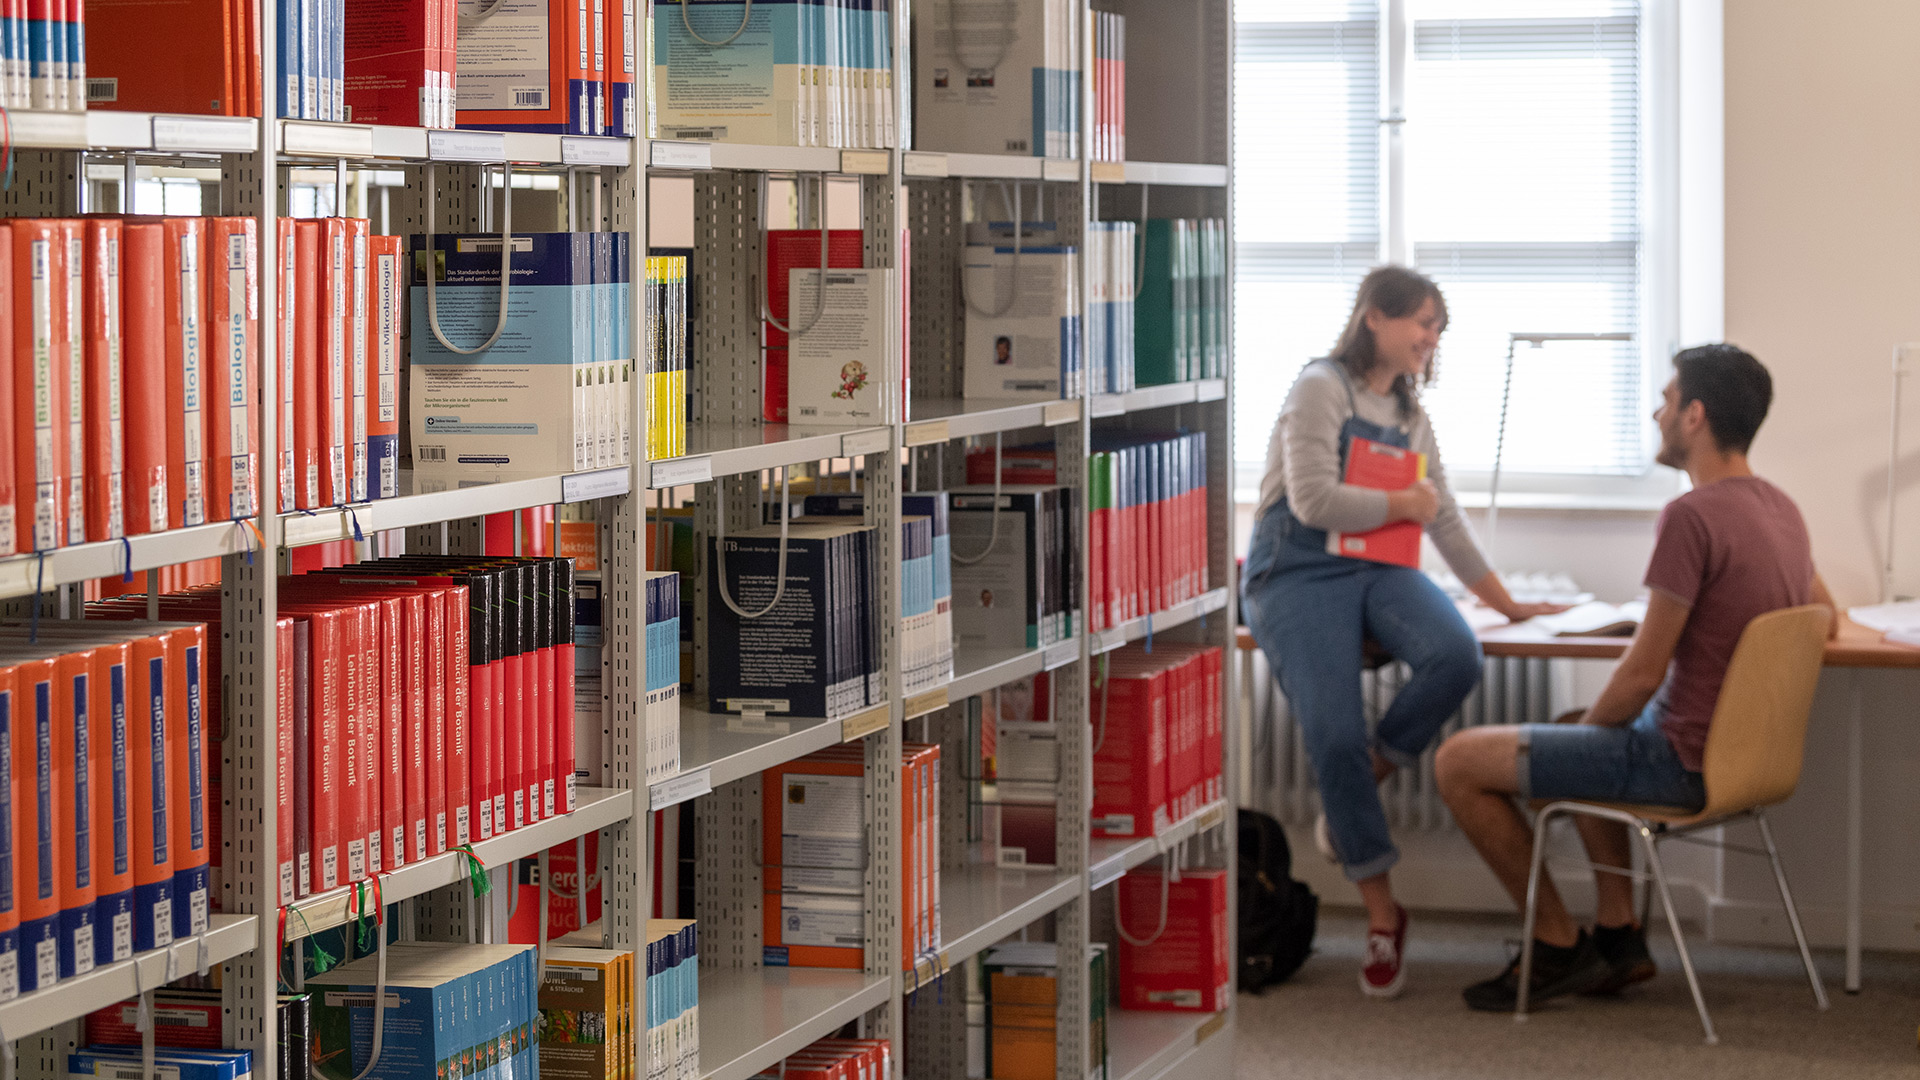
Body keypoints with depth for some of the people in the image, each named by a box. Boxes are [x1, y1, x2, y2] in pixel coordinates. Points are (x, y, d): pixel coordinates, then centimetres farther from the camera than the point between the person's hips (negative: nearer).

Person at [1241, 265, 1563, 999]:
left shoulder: (1410, 415, 20)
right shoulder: (1321, 389, -5)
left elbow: (1445, 521, 24)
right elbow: (1313, 500, -16)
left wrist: (1508, 604, 22)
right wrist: (1402, 504, -2)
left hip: (1378, 570, 6)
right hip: (1299, 573, -6)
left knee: (1456, 658, -27)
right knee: (1334, 735, -22)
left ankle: (1359, 786, -4)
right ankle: (1382, 916, -9)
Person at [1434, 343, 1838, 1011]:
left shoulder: (1691, 518, -23)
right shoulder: (1781, 508, 5)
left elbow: (1643, 673, -22)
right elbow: (1826, 618, 24)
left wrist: (1583, 732, -3)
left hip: (1683, 761, -9)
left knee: (1460, 762, -3)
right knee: (1586, 735, 37)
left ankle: (1558, 944, 8)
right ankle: (1617, 933, 29)